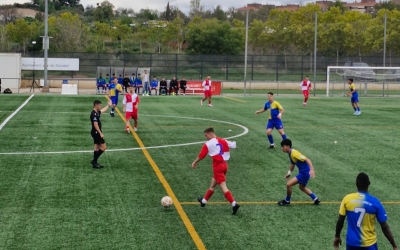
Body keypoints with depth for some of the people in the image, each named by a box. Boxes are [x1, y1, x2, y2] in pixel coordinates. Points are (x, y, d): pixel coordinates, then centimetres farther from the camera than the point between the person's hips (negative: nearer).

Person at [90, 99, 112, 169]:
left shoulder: (96, 112, 9)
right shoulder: (94, 114, -21)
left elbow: (103, 110, 33)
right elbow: (95, 125, -27)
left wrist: (108, 105, 45)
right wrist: (100, 133, -27)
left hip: (96, 133, 10)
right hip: (96, 133, -10)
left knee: (97, 147, 13)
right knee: (103, 147, -8)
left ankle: (94, 163, 16)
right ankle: (94, 161, -6)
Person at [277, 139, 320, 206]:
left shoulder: (294, 153, -23)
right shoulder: (290, 154, 6)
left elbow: (307, 160, -27)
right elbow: (292, 164, 24)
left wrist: (311, 170, -37)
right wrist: (289, 173, 18)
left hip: (305, 173, -11)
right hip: (302, 172, 11)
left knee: (289, 184, -12)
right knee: (302, 188, 29)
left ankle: (287, 201, 9)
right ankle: (316, 199, 38)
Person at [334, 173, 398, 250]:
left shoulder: (347, 199, -8)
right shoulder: (375, 202, -11)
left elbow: (340, 221, 0)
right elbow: (385, 227, -9)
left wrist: (337, 236, 17)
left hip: (352, 243, 2)